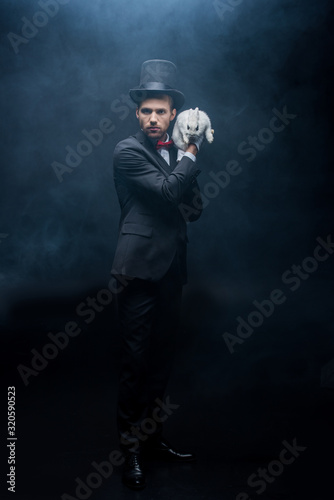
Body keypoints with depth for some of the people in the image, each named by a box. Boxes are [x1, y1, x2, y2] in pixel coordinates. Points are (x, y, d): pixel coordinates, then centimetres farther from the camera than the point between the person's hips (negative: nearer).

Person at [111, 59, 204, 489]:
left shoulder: (178, 154, 17)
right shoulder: (128, 151, -5)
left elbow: (194, 206, 16)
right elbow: (167, 189, -18)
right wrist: (189, 157, -3)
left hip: (172, 268, 7)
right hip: (142, 266, -7)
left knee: (161, 359, 13)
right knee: (135, 361, -3)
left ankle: (153, 438, 26)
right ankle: (130, 449, 10)